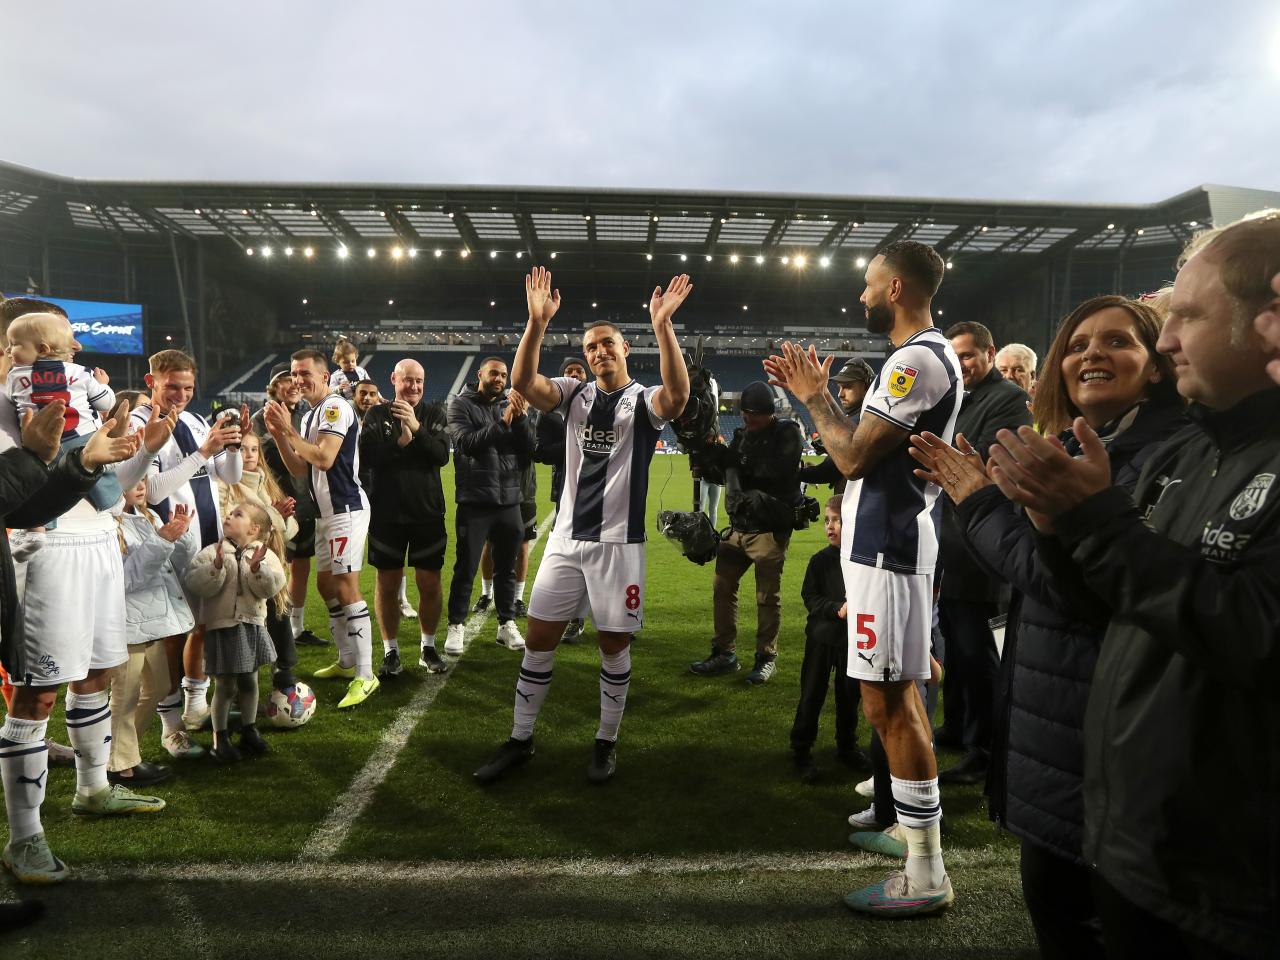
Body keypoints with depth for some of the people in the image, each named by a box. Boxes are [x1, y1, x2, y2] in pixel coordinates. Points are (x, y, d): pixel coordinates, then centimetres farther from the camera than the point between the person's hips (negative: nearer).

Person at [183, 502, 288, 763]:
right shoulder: (212, 552, -4)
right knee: (225, 685, 3)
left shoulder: (265, 555, 0)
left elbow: (271, 587, -12)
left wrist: (258, 568, -27)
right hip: (221, 626, -2)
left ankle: (249, 730, 29)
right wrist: (216, 567, -29)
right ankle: (219, 738, 18)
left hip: (252, 625, 2)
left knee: (249, 682, 13)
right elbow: (195, 583, -16)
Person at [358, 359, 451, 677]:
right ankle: (391, 651, 19)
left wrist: (417, 428, -23)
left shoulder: (434, 414, 3)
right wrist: (399, 442, -19)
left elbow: (442, 455, -12)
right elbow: (366, 455, -12)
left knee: (430, 584, 5)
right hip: (386, 513, 0)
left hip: (428, 512, 0)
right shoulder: (377, 415, 3)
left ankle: (428, 648, 22)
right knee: (387, 584, 6)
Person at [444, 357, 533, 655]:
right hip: (474, 502, -4)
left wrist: (521, 418, -12)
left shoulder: (512, 406, 11)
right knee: (466, 569, 2)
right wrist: (502, 423, -22)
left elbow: (529, 450, 2)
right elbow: (466, 443, -16)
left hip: (509, 501, 4)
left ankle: (507, 624, 24)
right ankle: (455, 626, 14)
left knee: (506, 568, 12)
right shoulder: (461, 405, 0)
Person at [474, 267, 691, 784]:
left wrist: (662, 326, -35)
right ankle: (520, 740, 21)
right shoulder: (575, 394, 7)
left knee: (614, 644, 7)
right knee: (539, 638, 7)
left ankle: (606, 743, 24)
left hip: (618, 543, -3)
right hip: (566, 538, 4)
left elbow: (678, 395, -28)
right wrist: (537, 321, -23)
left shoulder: (644, 401, -4)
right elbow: (523, 382, -11)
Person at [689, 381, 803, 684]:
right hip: (738, 526, 7)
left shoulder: (787, 433, -7)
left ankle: (766, 658, 14)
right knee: (722, 587, 9)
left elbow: (779, 471, -23)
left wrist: (736, 459, -25)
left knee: (768, 597, 0)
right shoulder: (743, 433, 13)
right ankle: (724, 653, 20)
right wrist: (706, 454, -5)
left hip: (770, 529, -7)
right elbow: (720, 474, 15)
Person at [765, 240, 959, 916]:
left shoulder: (916, 360, -17)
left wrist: (814, 396, -4)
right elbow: (867, 450, 18)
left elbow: (854, 456, -18)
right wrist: (812, 393, 16)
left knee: (886, 699, -6)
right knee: (897, 692, 20)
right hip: (889, 539, 11)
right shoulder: (927, 355, 16)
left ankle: (925, 873, 4)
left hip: (886, 547, -11)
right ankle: (910, 814, 36)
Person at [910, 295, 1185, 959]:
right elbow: (1026, 560, 15)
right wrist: (971, 494, 1)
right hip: (1046, 713, 8)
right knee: (1049, 895, 22)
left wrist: (980, 502, -13)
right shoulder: (1068, 449, 10)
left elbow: (1071, 581, -26)